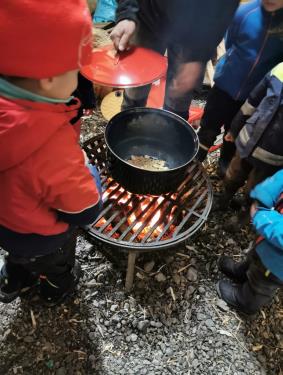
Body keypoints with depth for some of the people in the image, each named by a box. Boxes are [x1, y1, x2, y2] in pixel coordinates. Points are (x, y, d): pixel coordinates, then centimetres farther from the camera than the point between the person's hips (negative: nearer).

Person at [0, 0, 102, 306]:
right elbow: (85, 212, -28)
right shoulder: (53, 149, -44)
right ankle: (56, 291, 63)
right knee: (57, 265, 32)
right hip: (41, 239, -5)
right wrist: (88, 175, -10)